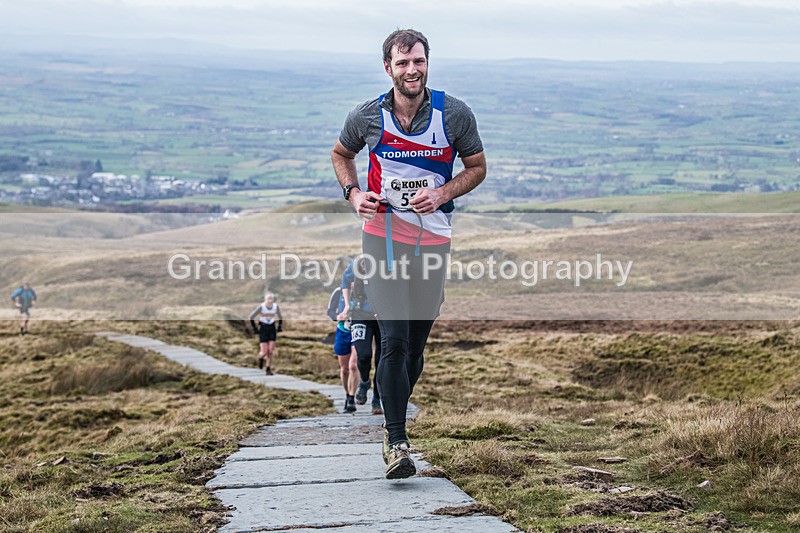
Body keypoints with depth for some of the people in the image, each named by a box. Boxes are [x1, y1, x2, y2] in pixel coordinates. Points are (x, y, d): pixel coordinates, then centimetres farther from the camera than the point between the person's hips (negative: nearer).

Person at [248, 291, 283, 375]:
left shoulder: (276, 307, -7)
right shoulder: (261, 307, -17)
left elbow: (280, 317, 14)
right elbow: (251, 317, -6)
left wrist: (280, 327, 4)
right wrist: (255, 329, -6)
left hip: (272, 329, 3)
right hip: (263, 329, -3)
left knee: (271, 351, -3)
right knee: (264, 352, -8)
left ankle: (268, 369, 10)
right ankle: (260, 358, 27)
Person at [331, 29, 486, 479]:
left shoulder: (456, 114, -4)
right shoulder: (368, 116, -3)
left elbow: (477, 167, 8)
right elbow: (341, 154, 17)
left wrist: (442, 194, -10)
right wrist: (354, 193, -2)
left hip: (434, 238, 2)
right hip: (384, 236, -2)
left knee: (417, 341, 10)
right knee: (394, 339, -13)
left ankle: (395, 419, 32)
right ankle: (397, 442, -10)